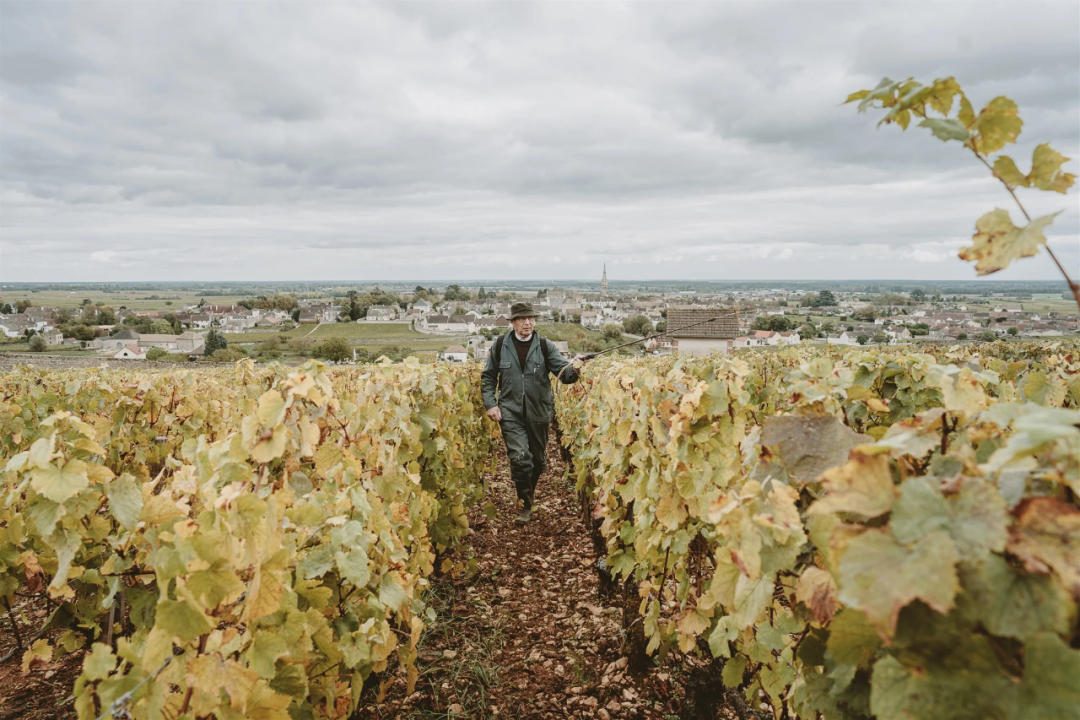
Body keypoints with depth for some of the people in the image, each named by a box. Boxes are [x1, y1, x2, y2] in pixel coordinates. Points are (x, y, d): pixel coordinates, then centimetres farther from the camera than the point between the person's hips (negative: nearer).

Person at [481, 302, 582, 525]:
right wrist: (490, 404, -2)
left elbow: (563, 371, -12)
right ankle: (526, 506, 0)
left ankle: (529, 491, 43)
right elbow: (488, 377, 9)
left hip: (539, 412, 2)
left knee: (538, 459, 14)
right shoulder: (500, 346, 0)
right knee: (520, 457, -15)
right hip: (511, 412, -1)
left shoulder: (545, 346, -1)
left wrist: (573, 367, -35)